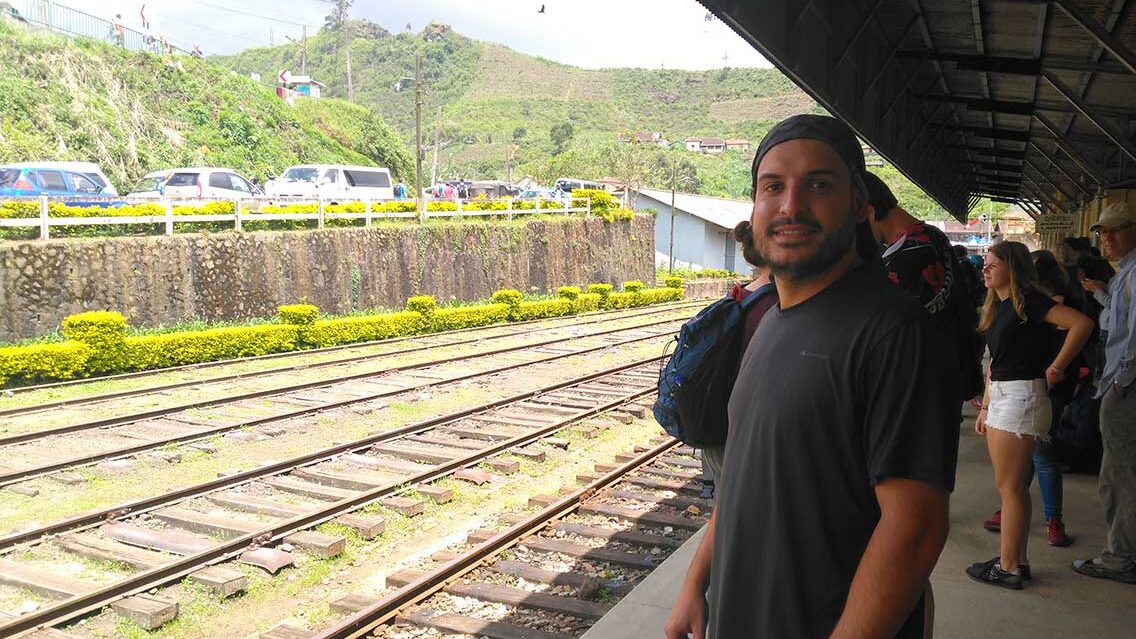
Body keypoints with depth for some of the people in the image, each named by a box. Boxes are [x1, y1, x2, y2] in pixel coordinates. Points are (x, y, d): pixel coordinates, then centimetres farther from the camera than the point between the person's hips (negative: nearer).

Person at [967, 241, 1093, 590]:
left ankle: (1008, 568, 4)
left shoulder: (1027, 300, -12)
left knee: (1010, 487, -4)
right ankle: (1018, 561, 22)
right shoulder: (998, 307, 15)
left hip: (1022, 397, -9)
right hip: (1000, 398, 9)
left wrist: (1056, 368, -18)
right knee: (1014, 486, 13)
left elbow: (1082, 323, -25)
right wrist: (985, 407, 17)